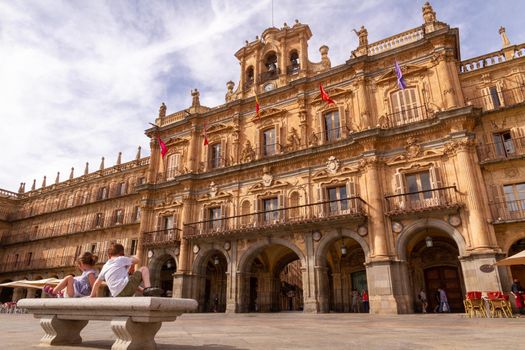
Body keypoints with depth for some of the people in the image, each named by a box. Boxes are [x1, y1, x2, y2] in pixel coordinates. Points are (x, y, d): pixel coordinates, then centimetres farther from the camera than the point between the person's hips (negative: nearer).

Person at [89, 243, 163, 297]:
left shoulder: (105, 266, 24)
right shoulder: (121, 259, 9)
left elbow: (97, 283, 28)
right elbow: (136, 260, 17)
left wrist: (92, 295, 41)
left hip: (117, 295, 7)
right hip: (125, 286, -7)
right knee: (144, 269, 2)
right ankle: (148, 288, -19)